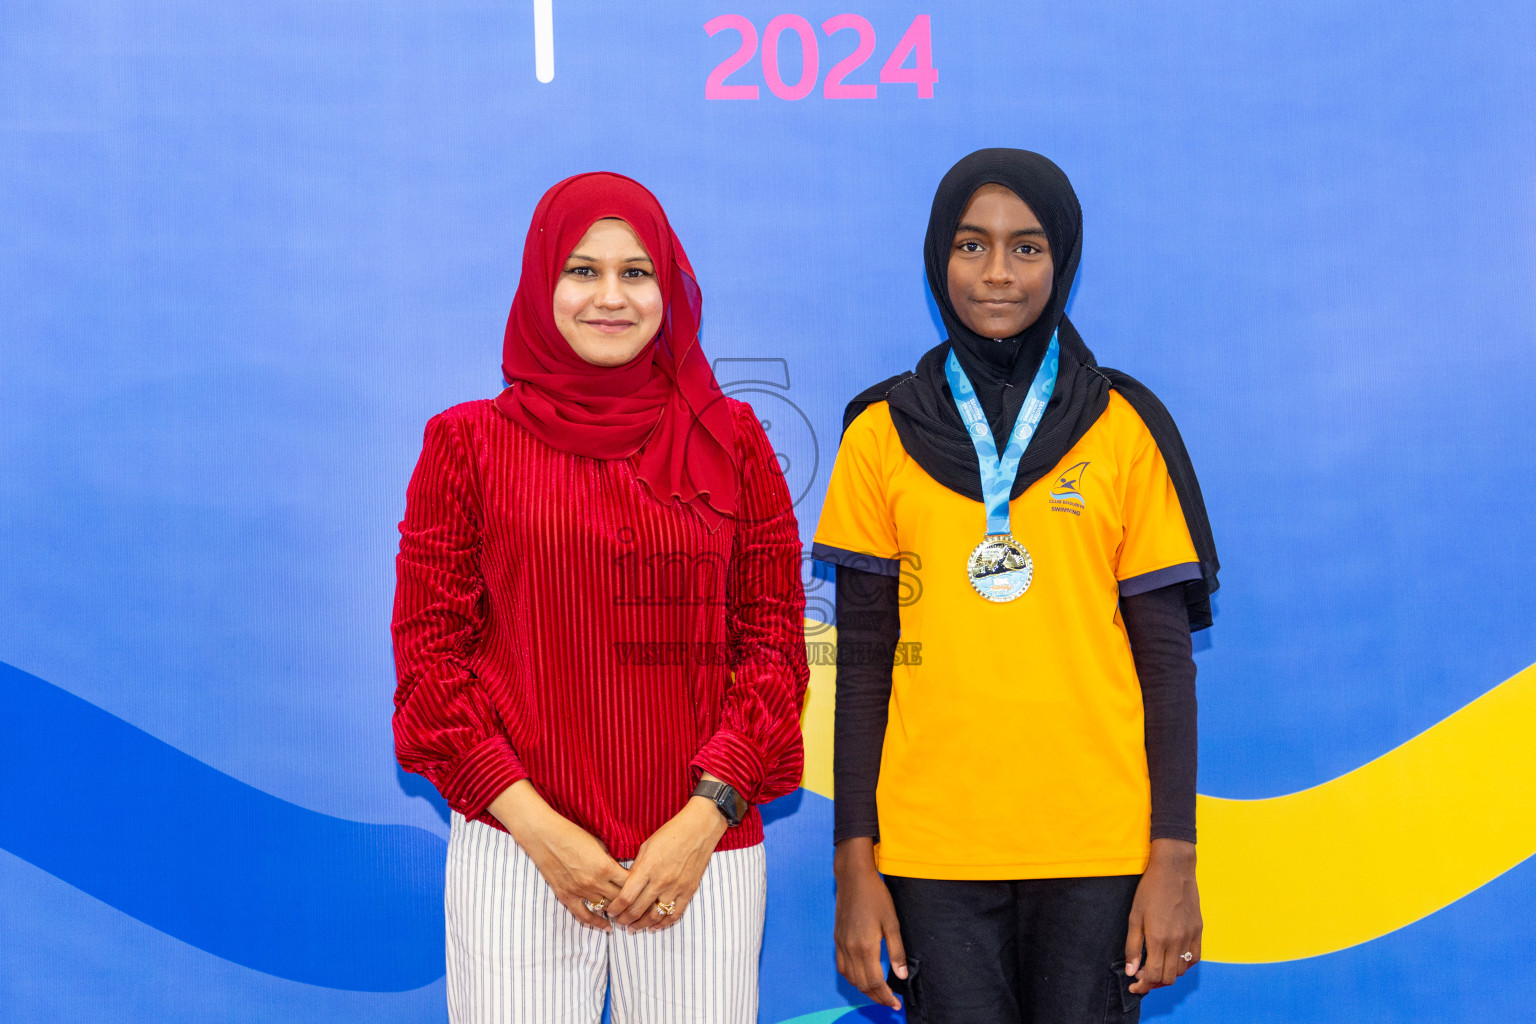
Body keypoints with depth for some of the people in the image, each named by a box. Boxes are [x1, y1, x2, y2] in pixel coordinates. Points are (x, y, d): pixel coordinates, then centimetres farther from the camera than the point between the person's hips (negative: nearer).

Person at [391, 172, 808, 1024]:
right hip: (516, 848, -1)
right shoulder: (469, 441, 4)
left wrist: (707, 814, -6)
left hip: (701, 850, 1)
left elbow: (773, 640, 5)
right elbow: (428, 648, 2)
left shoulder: (731, 440, 6)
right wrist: (534, 824, -7)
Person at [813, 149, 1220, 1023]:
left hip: (1099, 851, 0)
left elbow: (1165, 654, 3)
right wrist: (855, 866, 1)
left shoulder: (1126, 428, 4)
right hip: (932, 852, 1)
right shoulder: (884, 433, 5)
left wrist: (1175, 857, -3)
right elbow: (865, 661, 5)